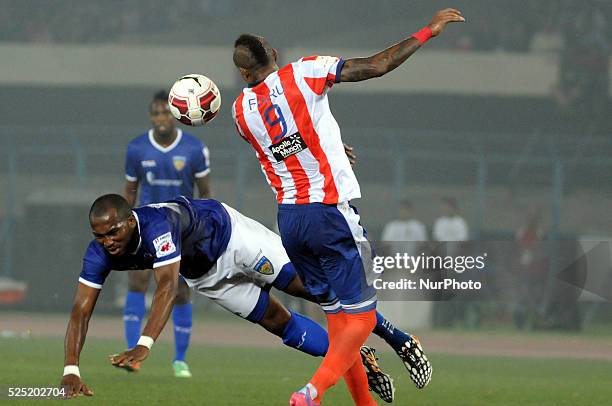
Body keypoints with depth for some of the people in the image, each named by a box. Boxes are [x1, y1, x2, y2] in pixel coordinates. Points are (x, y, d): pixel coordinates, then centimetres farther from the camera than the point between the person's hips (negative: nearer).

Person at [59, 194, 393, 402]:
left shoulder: (156, 224, -43)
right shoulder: (100, 252, -25)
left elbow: (167, 287, -54)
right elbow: (81, 310, -25)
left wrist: (144, 345, -65)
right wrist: (71, 370, -38)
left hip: (227, 233, -6)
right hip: (204, 274, 6)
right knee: (279, 322, 9)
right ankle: (357, 358, 24)